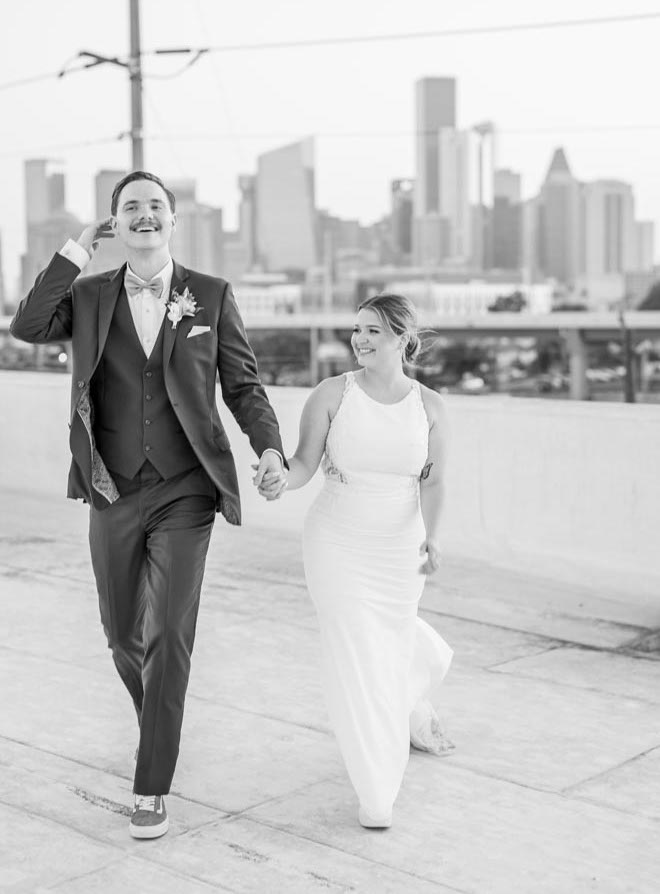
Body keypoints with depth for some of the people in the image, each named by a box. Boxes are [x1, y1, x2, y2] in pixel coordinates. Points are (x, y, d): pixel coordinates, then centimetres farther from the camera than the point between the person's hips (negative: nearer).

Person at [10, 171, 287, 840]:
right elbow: (27, 328, -14)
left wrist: (270, 448, -15)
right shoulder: (89, 295, 3)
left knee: (170, 635, -13)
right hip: (114, 494, 3)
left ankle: (151, 789, -3)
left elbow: (242, 385, 2)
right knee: (123, 634, 14)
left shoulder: (212, 296, -1)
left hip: (184, 492, -2)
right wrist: (77, 250, -12)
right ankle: (158, 720, 46)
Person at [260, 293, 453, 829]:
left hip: (399, 548, 2)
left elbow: (432, 483, -4)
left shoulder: (429, 406, -5)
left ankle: (410, 709, 57)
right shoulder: (332, 395, -9)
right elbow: (305, 462, -8)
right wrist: (280, 480, -29)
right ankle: (377, 792, 8)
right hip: (337, 544, -2)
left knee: (393, 639, 18)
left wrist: (433, 536, -19)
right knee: (355, 655, -5)